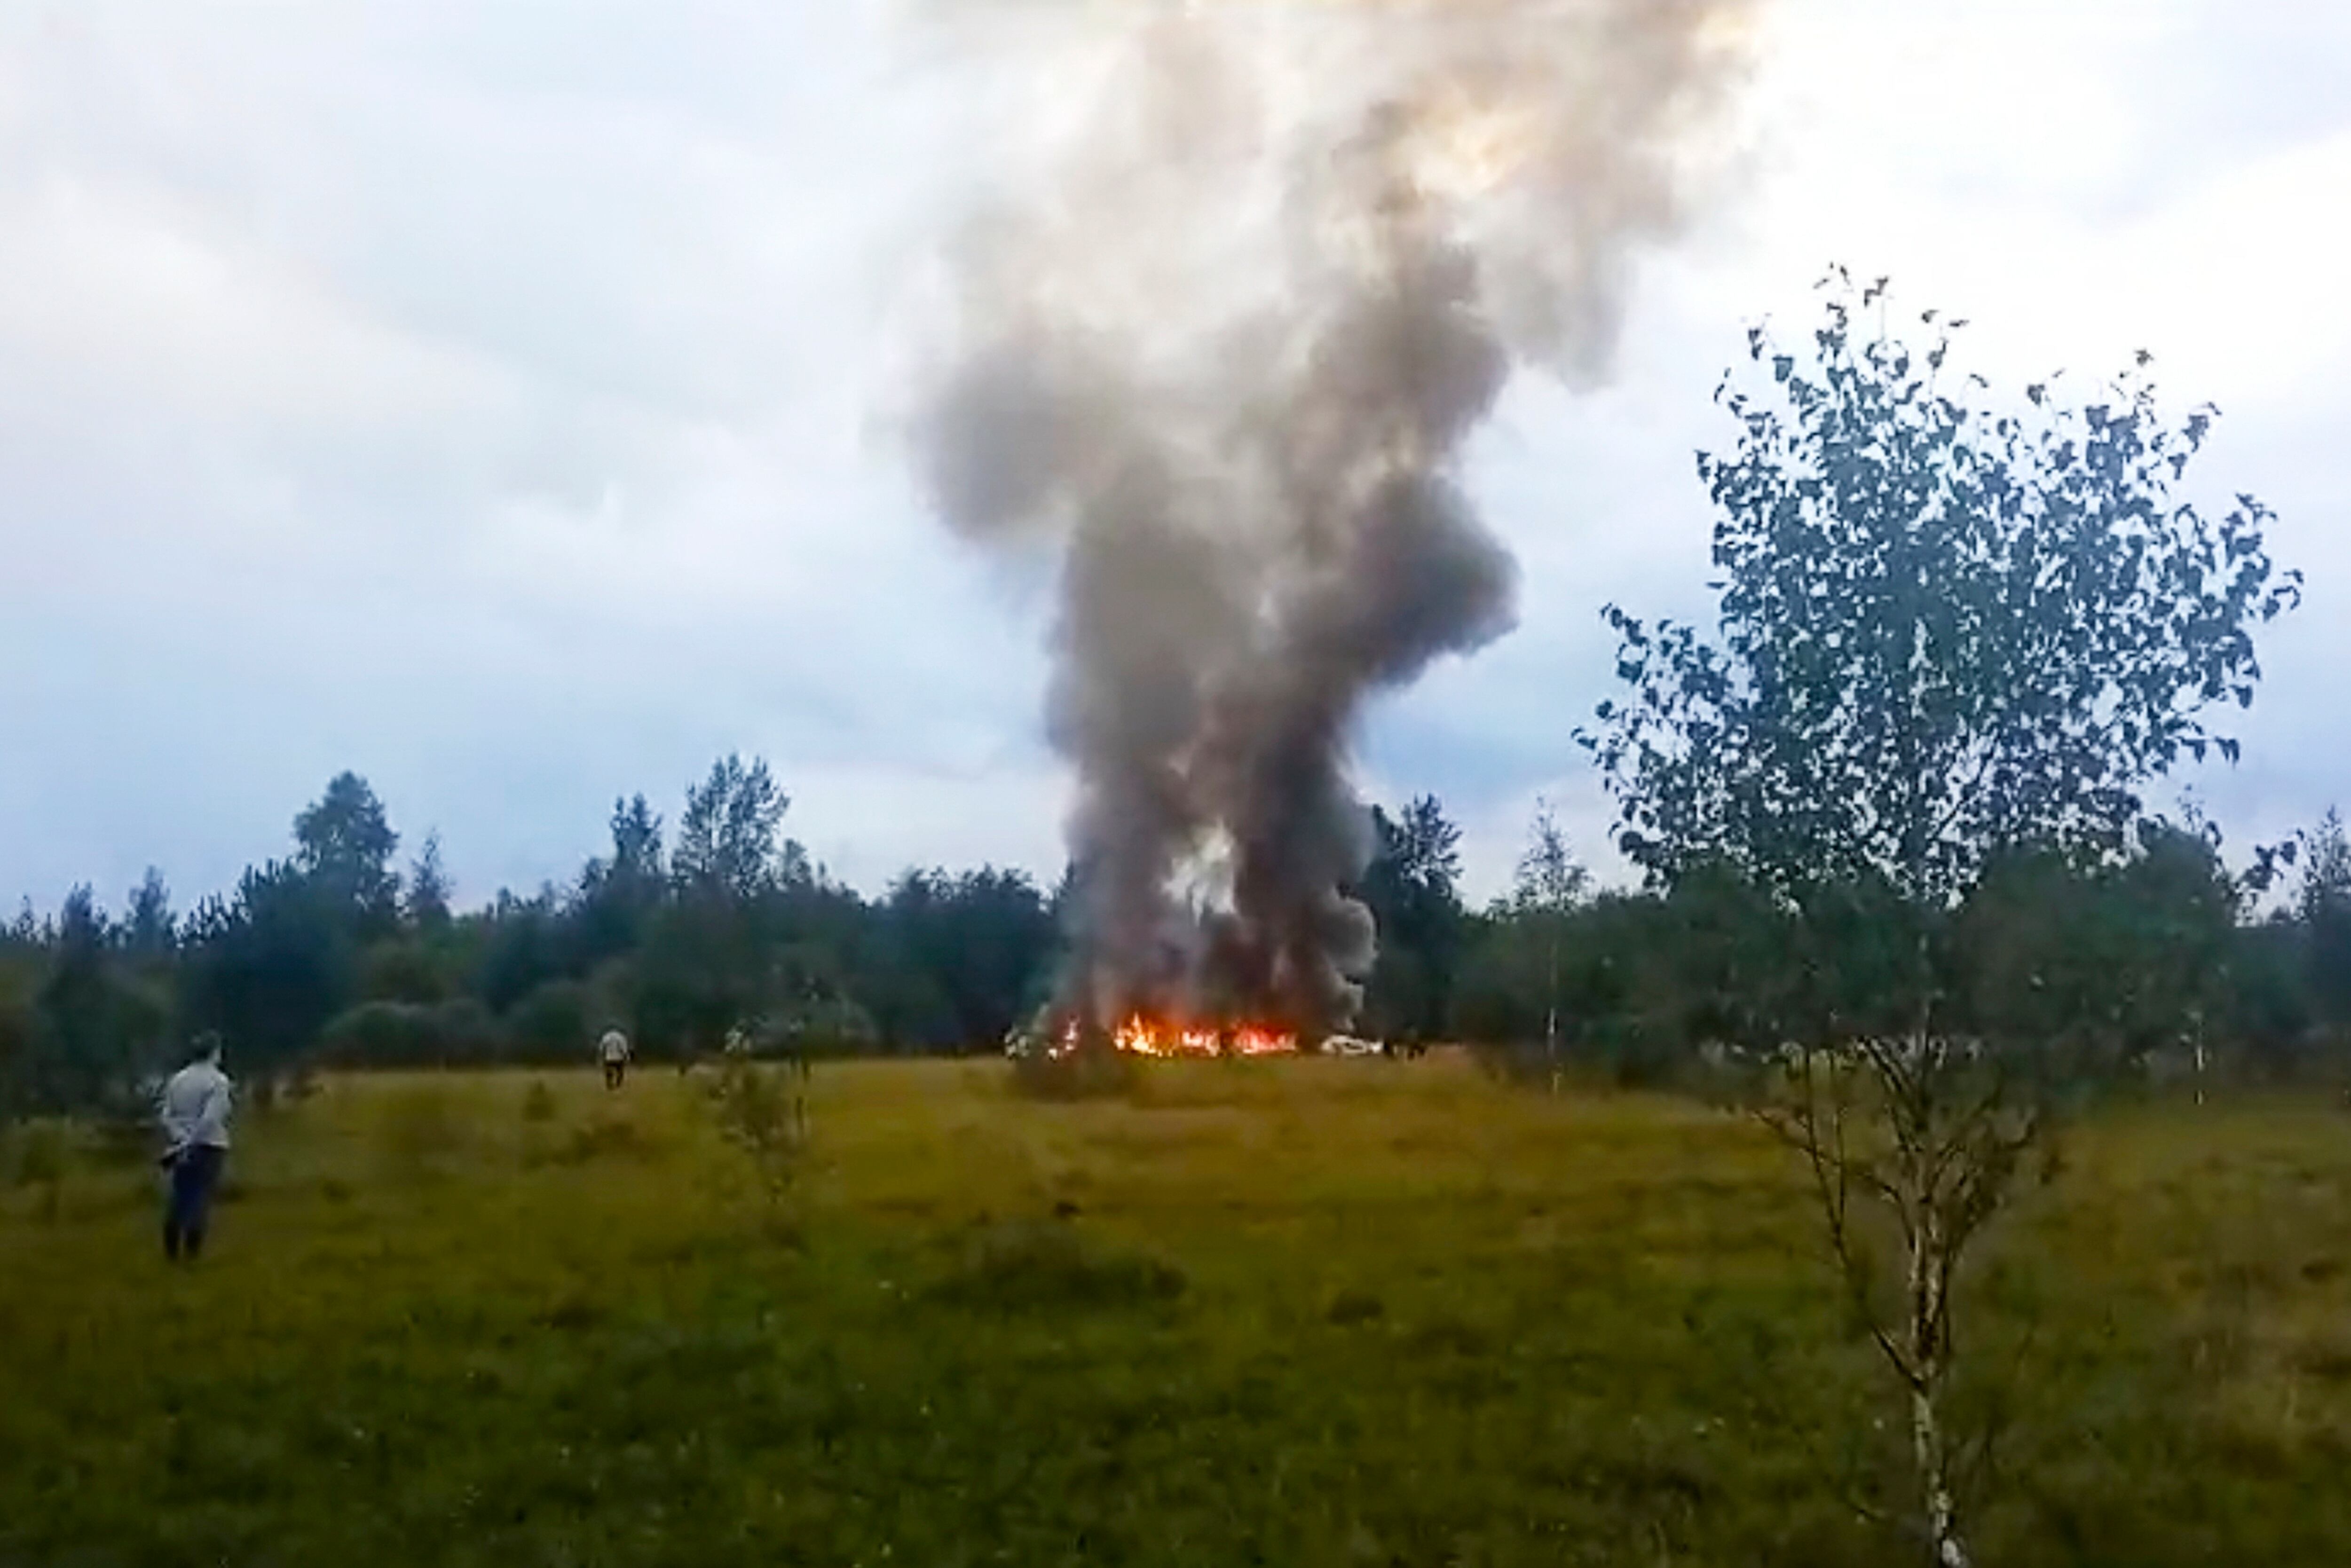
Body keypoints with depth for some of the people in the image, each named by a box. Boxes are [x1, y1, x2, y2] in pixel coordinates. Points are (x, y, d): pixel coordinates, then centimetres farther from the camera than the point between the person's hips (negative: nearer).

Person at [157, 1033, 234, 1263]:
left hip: (182, 1147, 5)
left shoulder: (177, 1079, 7)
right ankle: (192, 1253, -1)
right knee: (201, 1199, -1)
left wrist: (181, 1139, -6)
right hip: (210, 1147, -5)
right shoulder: (218, 1080, -11)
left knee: (179, 1197, 11)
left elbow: (166, 1117, 1)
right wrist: (190, 1143, -16)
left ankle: (171, 1251, 14)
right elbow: (210, 1119, -21)